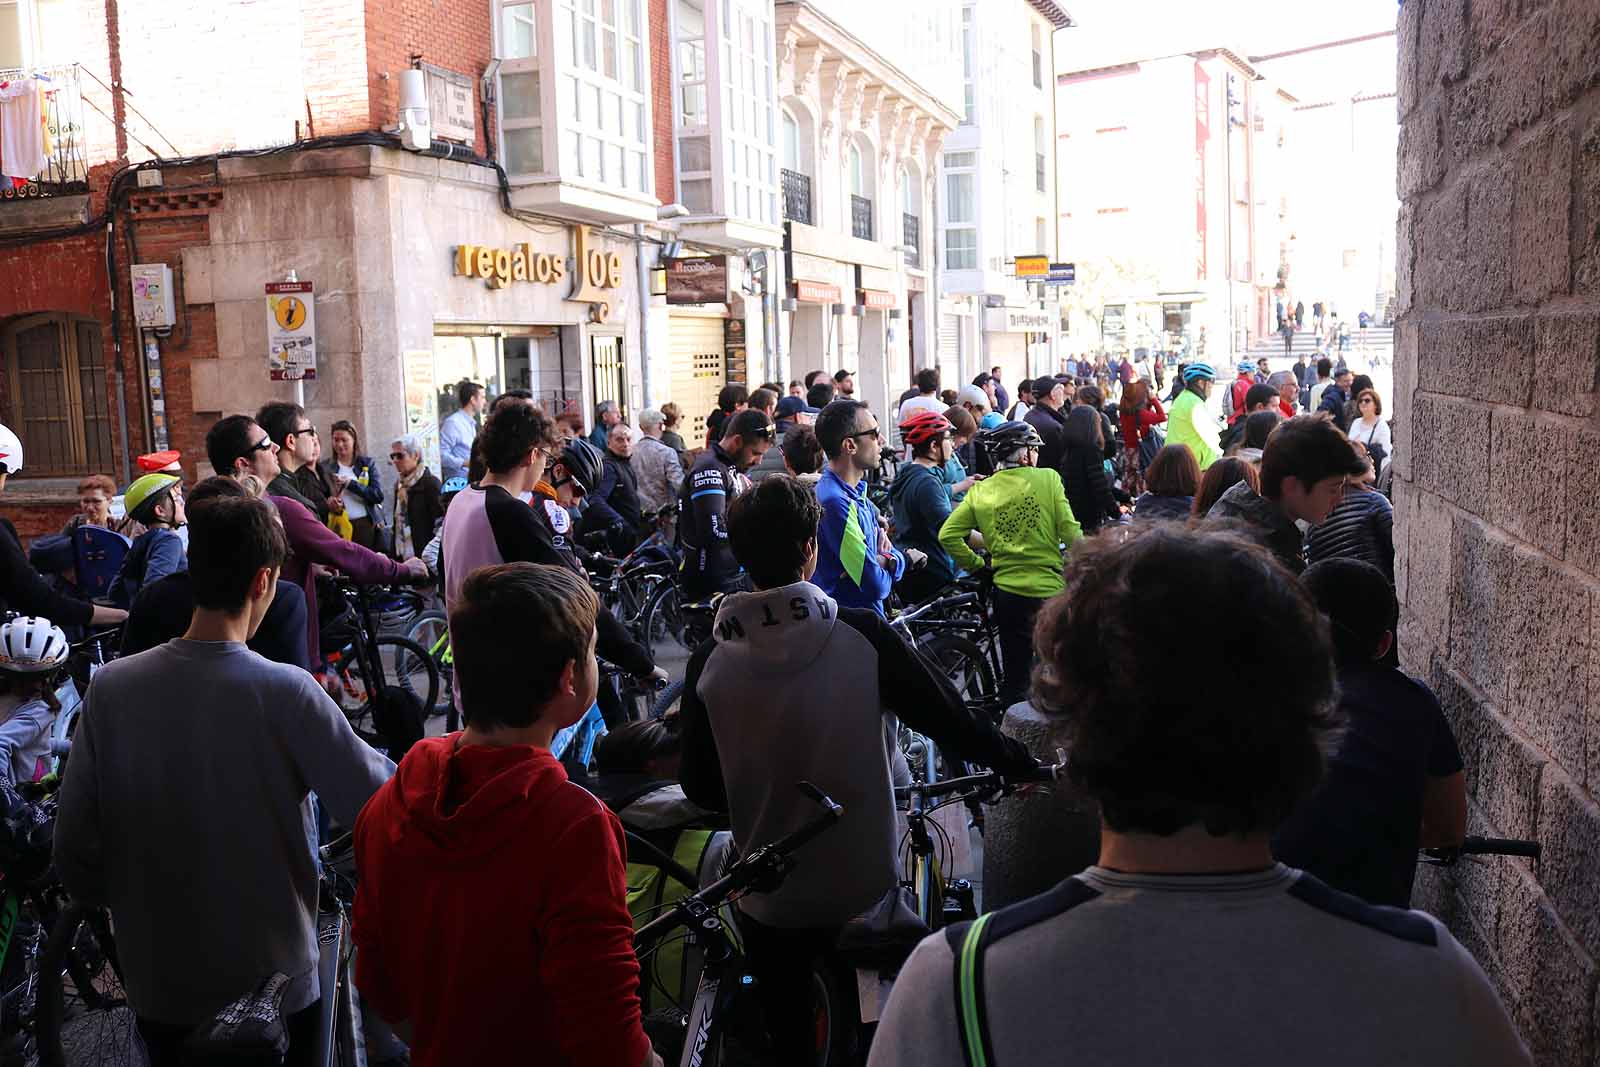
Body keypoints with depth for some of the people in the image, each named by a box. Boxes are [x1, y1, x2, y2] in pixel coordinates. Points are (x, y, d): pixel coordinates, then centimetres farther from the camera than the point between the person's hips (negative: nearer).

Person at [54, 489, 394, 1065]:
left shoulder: (111, 686, -13)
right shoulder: (286, 692, -24)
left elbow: (73, 851, -7)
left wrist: (123, 905, 11)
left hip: (156, 978, 3)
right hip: (274, 981, -3)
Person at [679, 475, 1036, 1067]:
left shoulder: (710, 661, -14)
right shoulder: (861, 634, -18)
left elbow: (700, 788, -6)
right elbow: (952, 724, -12)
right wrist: (1025, 763, 6)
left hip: (769, 898, 1)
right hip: (866, 883, 0)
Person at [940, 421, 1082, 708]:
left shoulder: (979, 492, 2)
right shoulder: (1048, 478, -5)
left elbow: (947, 536, -5)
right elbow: (1070, 531, -9)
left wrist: (976, 565, 7)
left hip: (1006, 591, 3)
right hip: (1050, 590, -3)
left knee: (1015, 678, 13)